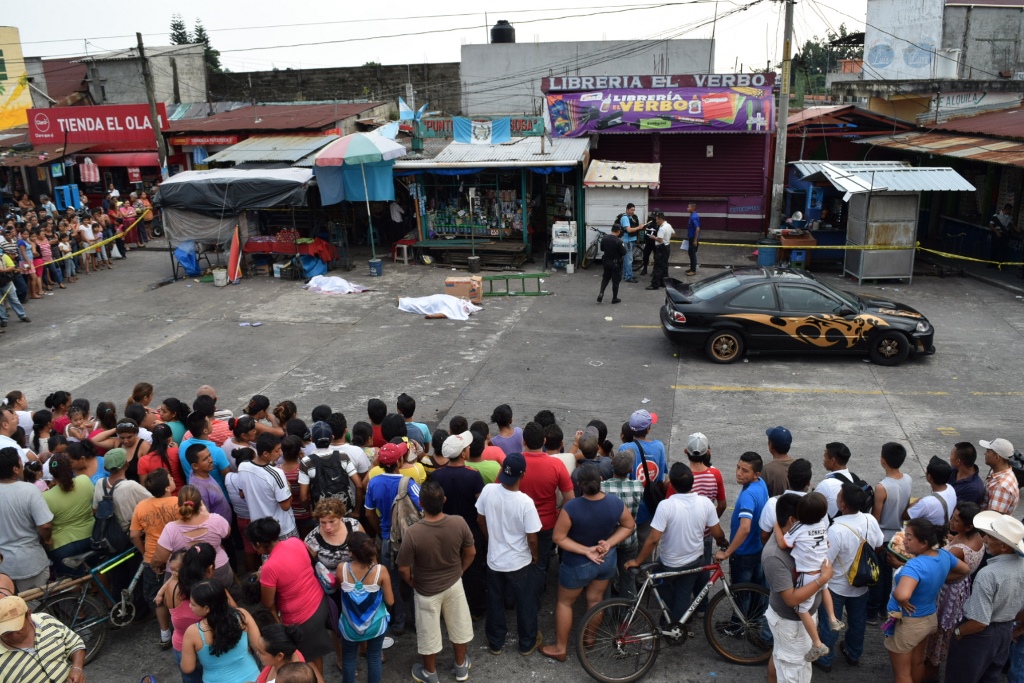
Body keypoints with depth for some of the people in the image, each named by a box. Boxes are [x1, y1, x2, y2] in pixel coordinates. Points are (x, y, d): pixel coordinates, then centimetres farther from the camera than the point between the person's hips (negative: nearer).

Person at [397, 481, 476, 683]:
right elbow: (470, 553, -7)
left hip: (427, 591, -2)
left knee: (429, 633, 20)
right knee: (458, 626, 25)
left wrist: (412, 583, 2)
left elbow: (403, 568, -20)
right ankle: (461, 666, 46)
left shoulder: (413, 532, -32)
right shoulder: (459, 523, -23)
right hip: (454, 584, 3)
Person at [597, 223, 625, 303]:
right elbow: (624, 253, -15)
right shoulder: (618, 241, -22)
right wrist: (623, 246, 2)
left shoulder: (604, 238, -4)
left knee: (605, 278, 20)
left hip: (606, 261, 5)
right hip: (616, 263, -5)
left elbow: (602, 249, 8)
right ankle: (614, 298, 14)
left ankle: (601, 293, 2)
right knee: (615, 281, 6)